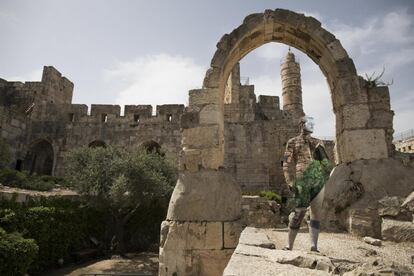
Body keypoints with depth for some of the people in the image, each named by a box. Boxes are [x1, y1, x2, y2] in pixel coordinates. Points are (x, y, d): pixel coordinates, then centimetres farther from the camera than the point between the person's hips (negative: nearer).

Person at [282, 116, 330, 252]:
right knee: (299, 213, -4)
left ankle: (314, 246, 7)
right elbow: (287, 164, 0)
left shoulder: (317, 143, 20)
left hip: (317, 182, 5)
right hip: (302, 181, -4)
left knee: (316, 215, 2)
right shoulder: (293, 142, 8)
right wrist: (290, 182, -10)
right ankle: (289, 246, 9)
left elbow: (325, 162, 18)